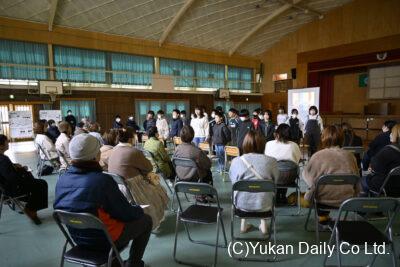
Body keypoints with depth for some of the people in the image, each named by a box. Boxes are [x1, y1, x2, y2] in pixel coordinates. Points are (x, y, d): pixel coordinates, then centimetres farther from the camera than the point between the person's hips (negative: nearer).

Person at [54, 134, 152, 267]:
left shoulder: (62, 180, -9)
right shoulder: (103, 181, -29)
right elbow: (127, 214, -18)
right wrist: (139, 209, 4)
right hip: (104, 240, -6)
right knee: (146, 220, 13)